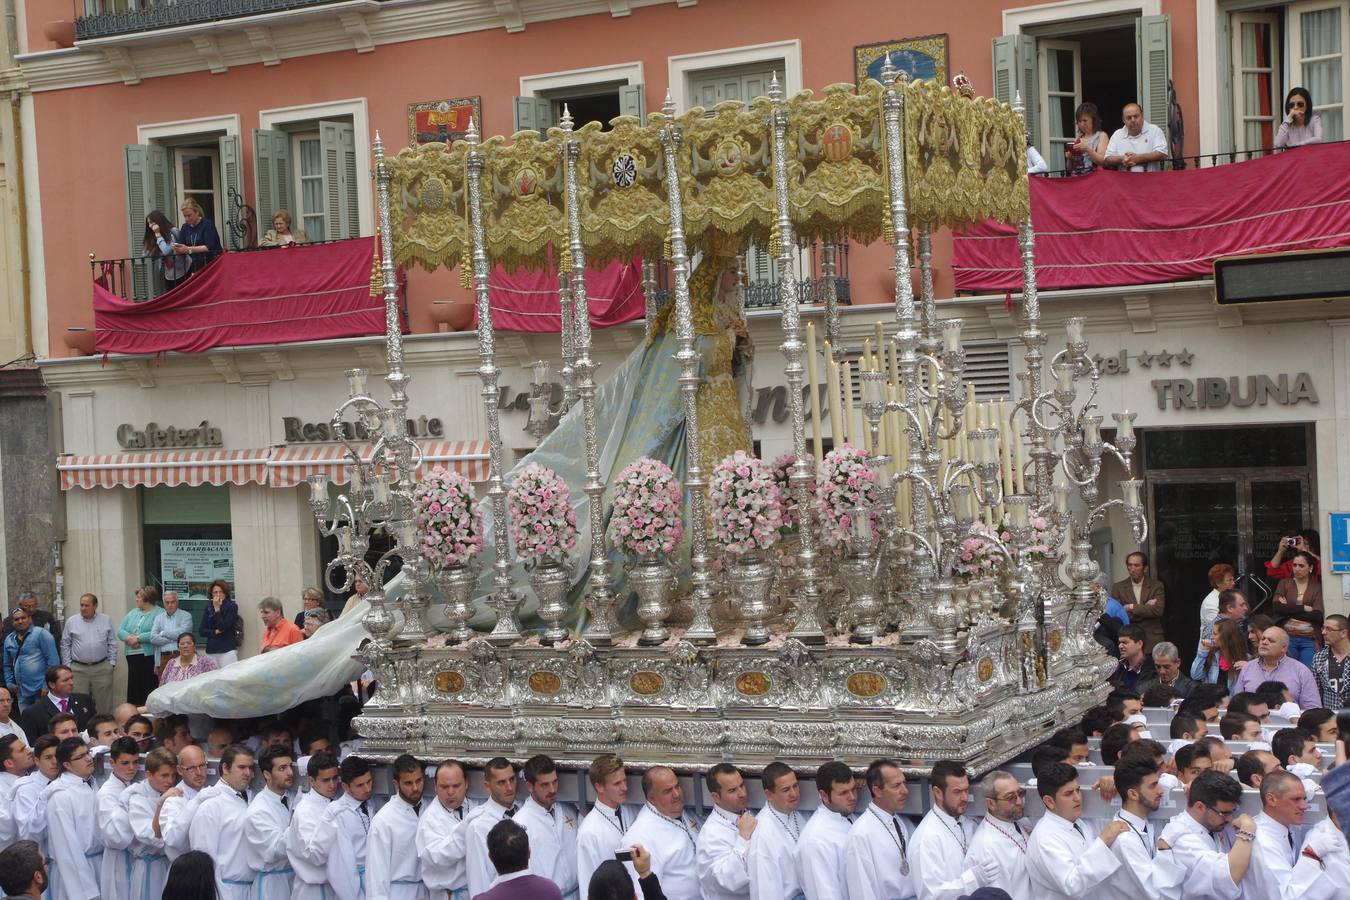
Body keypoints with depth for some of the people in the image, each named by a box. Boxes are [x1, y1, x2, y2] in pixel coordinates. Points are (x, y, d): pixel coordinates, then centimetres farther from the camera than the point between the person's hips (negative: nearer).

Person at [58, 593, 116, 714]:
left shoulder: (106, 621, 8)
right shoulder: (71, 622, 6)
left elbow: (112, 643, 10)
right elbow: (65, 645, 8)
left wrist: (112, 662, 3)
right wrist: (67, 665, 3)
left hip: (102, 667, 0)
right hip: (78, 669, 0)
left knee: (103, 703, 2)